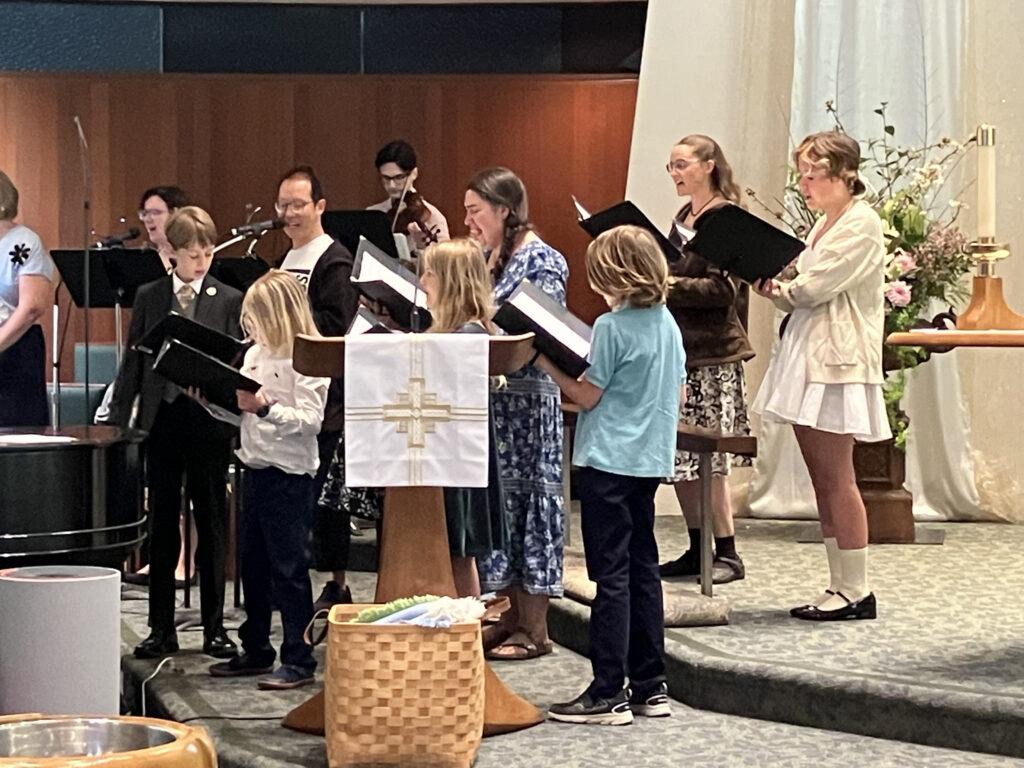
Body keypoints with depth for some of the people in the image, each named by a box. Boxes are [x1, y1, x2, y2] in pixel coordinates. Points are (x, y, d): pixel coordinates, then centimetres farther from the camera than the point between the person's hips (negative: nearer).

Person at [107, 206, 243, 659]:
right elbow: (133, 361, 7)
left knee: (211, 524, 5)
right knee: (162, 525, 7)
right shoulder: (149, 297, 6)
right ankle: (162, 629, 14)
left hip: (209, 421, -1)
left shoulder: (230, 301, 2)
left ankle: (214, 628, 14)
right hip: (161, 420, 2)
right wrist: (119, 418, 1)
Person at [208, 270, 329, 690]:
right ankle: (255, 649, 26)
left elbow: (309, 419, -20)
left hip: (290, 472, -8)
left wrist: (266, 408, -30)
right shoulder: (255, 355, 13)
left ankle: (299, 660, 2)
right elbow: (239, 411, 18)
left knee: (288, 568, -4)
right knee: (252, 564, 15)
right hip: (255, 467, 9)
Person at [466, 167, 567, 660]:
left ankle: (534, 629, 5)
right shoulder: (484, 260, 13)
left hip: (528, 400, -8)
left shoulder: (543, 261, -10)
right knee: (497, 499, 10)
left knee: (526, 499, -2)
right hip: (489, 397, 8)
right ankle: (512, 615, 19)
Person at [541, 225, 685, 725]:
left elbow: (587, 396, -12)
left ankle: (608, 694, -3)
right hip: (651, 458, 8)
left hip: (608, 459, -8)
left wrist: (549, 366, -1)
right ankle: (650, 687, 17)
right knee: (643, 569, 13)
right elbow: (679, 392, 14)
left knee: (611, 575, -5)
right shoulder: (668, 323, 8)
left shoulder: (612, 327, -16)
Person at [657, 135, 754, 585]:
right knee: (679, 459, 9)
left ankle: (728, 554, -1)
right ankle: (696, 549, 17)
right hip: (680, 347, 9)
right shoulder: (684, 218, 16)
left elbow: (722, 289, -18)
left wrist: (669, 286, -22)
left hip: (712, 354, -9)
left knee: (706, 459, -7)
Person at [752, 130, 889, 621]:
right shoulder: (824, 224, 19)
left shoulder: (861, 223, -10)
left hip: (837, 361, -9)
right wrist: (776, 291, -4)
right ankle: (840, 586, 13)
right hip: (806, 358, 9)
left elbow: (815, 288, -16)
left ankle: (855, 591, -1)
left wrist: (775, 288, 2)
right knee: (822, 480, 9)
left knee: (836, 478, -7)